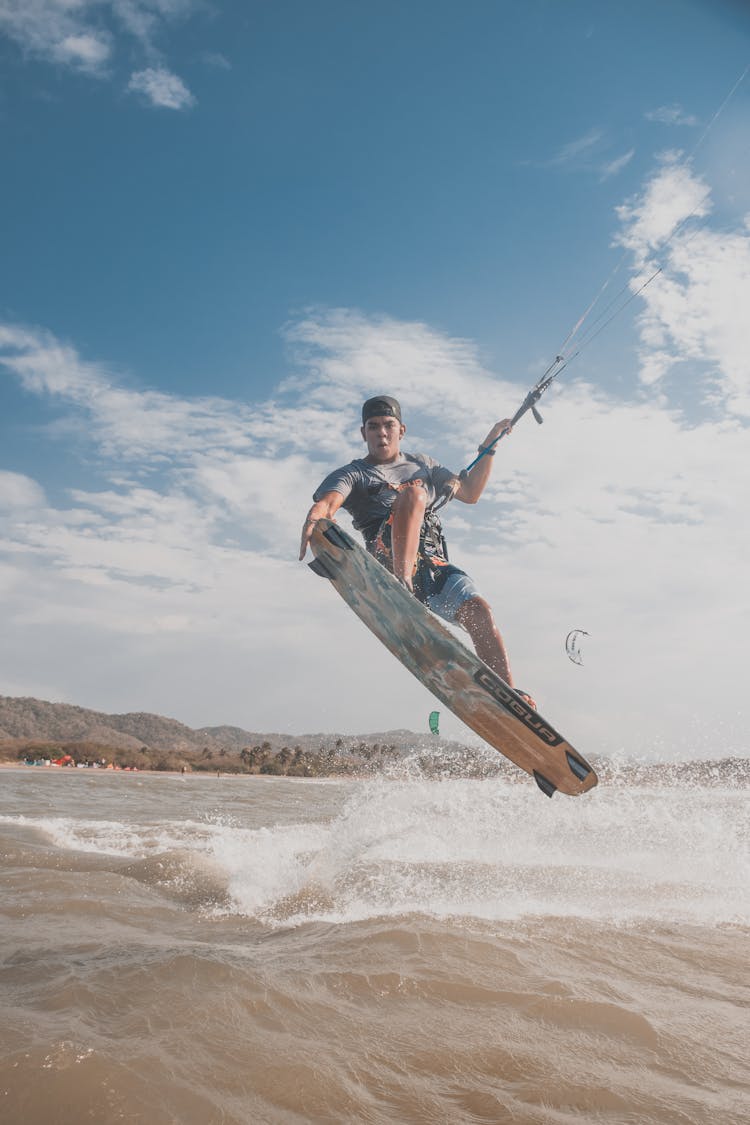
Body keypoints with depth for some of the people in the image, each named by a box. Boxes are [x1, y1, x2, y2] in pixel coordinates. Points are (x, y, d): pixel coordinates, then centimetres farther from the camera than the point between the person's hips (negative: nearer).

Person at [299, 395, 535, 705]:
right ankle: (400, 587, -47)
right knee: (411, 492, -29)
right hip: (388, 557, -4)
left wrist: (489, 446, 21)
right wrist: (312, 524, -31)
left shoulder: (421, 463, 29)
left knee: (478, 609, -24)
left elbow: (470, 493, 28)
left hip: (435, 566, 4)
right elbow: (325, 503, -8)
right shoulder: (353, 474, 13)